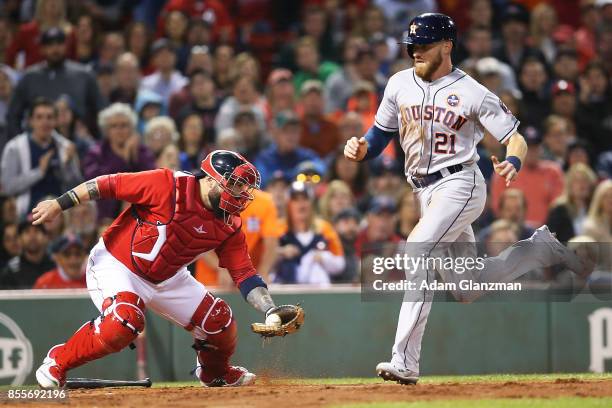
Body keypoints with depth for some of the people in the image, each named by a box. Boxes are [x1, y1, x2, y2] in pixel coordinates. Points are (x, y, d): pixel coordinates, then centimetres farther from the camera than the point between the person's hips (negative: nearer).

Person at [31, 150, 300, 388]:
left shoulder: (228, 226, -6)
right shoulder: (169, 185, -24)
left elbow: (244, 274, -6)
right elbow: (108, 184, -20)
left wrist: (271, 312, -20)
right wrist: (59, 205, -19)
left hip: (167, 279, 7)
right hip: (115, 265, -7)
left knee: (218, 319, 3)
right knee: (124, 322, -33)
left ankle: (215, 374, 35)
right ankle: (58, 361, -13)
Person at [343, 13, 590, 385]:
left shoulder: (472, 93, -7)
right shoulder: (400, 84, 7)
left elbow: (516, 139, -6)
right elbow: (381, 135, 15)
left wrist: (512, 164, -28)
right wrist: (361, 148, -8)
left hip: (460, 184, -7)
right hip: (426, 193, 7)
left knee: (417, 254, -26)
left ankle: (404, 363, -27)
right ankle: (541, 248, 34)